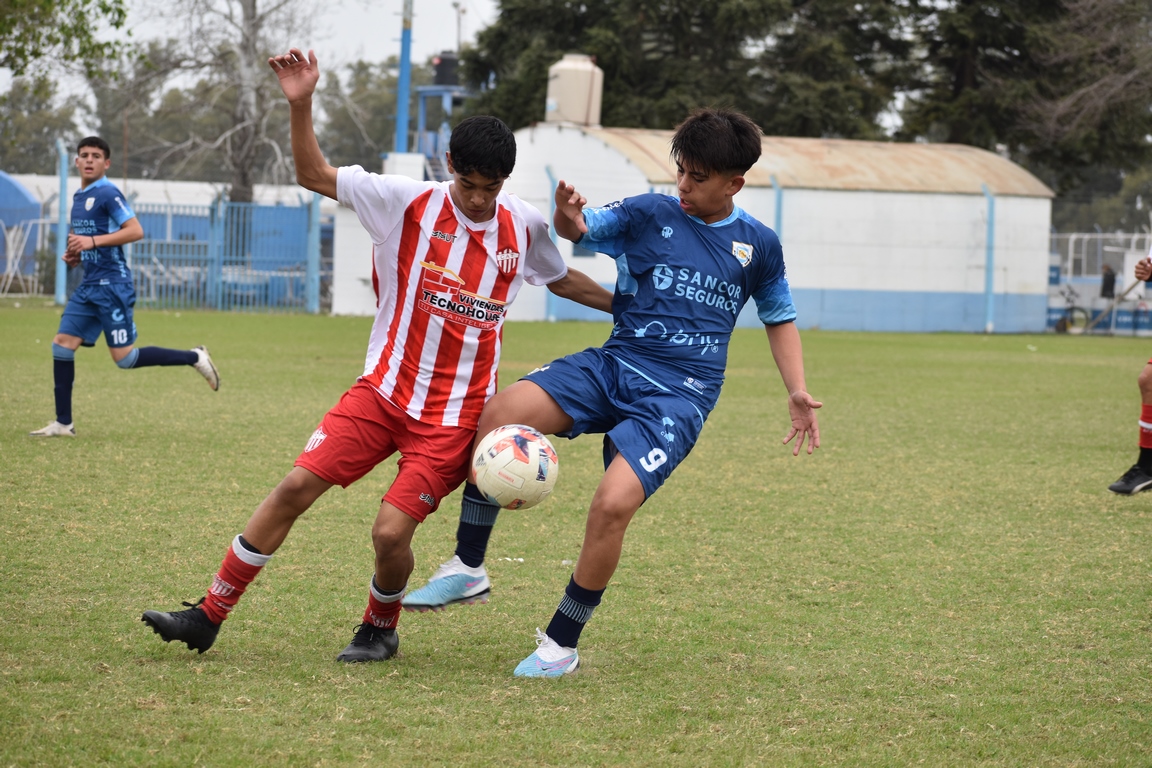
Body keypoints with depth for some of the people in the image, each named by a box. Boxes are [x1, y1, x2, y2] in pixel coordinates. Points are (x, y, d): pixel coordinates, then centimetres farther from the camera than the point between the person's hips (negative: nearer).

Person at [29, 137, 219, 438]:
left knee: (125, 358, -8)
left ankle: (194, 358, 6)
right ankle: (63, 423, 6)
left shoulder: (108, 193, -11)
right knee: (62, 345, 1)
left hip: (111, 285, -9)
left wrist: (92, 242, -24)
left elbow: (135, 231, -20)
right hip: (88, 285, 9)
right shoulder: (78, 198, 16)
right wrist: (74, 253, 9)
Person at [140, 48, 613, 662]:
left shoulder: (524, 227, 0)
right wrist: (301, 104, -15)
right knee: (296, 486, -9)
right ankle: (208, 616, 2)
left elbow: (562, 280, 21)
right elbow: (314, 176, -2)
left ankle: (380, 629, 17)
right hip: (384, 389, 1)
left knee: (391, 531, -14)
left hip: (455, 414, -1)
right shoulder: (408, 203, -5)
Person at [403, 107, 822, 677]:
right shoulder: (649, 215, 6)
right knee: (499, 415, -24)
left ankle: (561, 644, -4)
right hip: (612, 366, 2)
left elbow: (779, 318, 22)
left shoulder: (758, 245, 8)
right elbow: (582, 228, -6)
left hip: (679, 394, -2)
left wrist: (798, 393, 11)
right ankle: (467, 570, -10)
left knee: (613, 504, -24)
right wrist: (568, 218, -31)